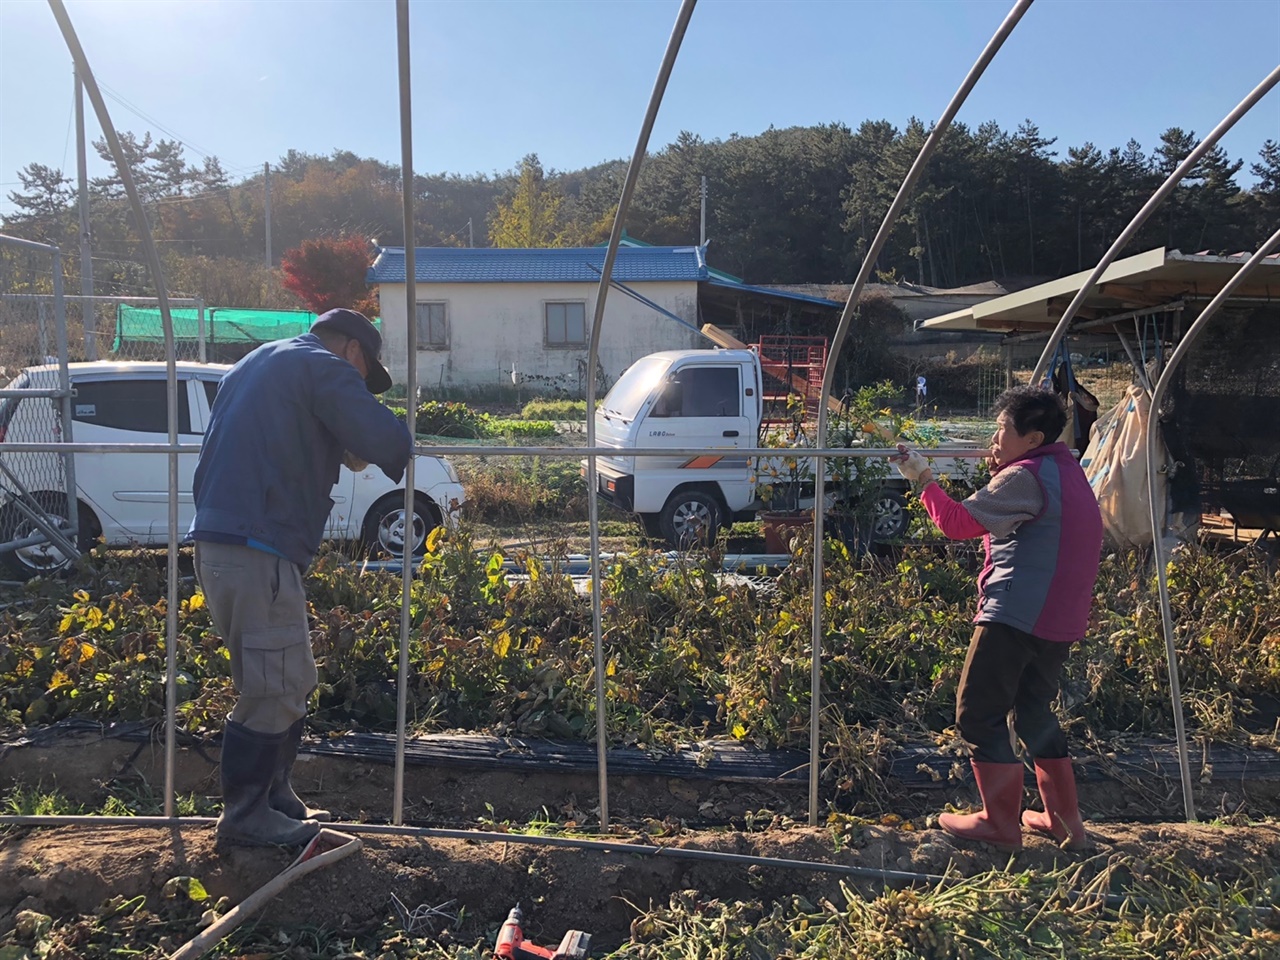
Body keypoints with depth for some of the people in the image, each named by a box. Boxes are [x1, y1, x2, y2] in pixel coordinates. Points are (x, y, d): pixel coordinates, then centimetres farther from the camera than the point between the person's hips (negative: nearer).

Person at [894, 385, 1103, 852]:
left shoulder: (1026, 477, -14)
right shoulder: (1067, 471, 15)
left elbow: (958, 522, -16)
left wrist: (922, 477, -5)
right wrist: (1000, 471, 11)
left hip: (1014, 616, -10)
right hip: (1060, 620, 10)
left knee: (978, 716, 1)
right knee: (1034, 713, 21)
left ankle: (1000, 824, 7)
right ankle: (1064, 821, 26)